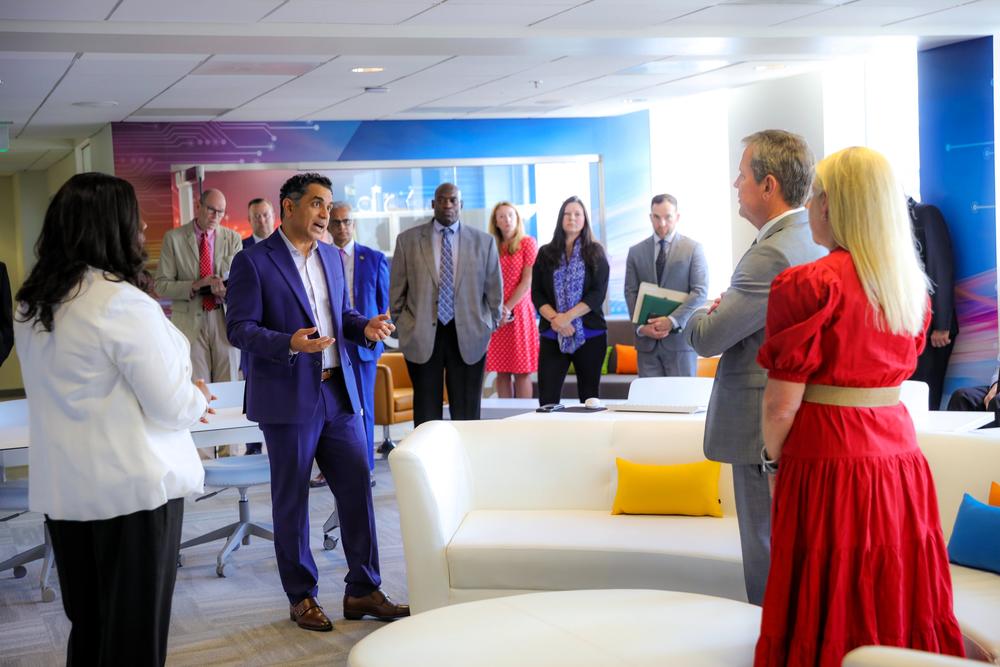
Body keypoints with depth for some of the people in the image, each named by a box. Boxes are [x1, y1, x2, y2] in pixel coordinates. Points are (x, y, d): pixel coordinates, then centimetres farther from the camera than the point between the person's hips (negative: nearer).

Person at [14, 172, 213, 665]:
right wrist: (198, 400, 6)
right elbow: (172, 406, -16)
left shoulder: (31, 304, 6)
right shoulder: (123, 302, -18)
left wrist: (182, 399, 16)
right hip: (131, 485, -7)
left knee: (87, 623, 18)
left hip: (63, 487, 7)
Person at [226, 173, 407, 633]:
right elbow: (239, 329, -11)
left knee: (357, 488, 6)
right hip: (289, 400, -6)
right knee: (291, 501, 6)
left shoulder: (331, 257, 12)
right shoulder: (253, 262, -8)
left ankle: (363, 590, 17)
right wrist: (289, 344, -27)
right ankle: (301, 597, 19)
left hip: (339, 394, 6)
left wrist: (365, 327, -1)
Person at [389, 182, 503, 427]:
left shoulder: (483, 241, 4)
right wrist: (404, 327, 5)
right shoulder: (408, 240, 4)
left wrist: (488, 328, 9)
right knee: (426, 415, 4)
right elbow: (397, 291, 8)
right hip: (422, 336, 0)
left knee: (467, 415, 4)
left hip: (468, 337, 0)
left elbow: (494, 290, 10)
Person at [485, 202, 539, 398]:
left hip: (519, 313, -4)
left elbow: (527, 282, -5)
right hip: (496, 316, 4)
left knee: (522, 371, -5)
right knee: (501, 372, 2)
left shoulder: (528, 243, 2)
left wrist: (508, 309, -11)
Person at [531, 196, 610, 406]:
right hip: (552, 335, 1)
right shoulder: (546, 253, 10)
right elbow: (537, 294, 5)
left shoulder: (595, 252, 6)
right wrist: (554, 318, -13)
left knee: (589, 397, 4)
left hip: (589, 334, -1)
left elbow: (598, 293, -4)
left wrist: (568, 317, -15)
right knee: (547, 399, -7)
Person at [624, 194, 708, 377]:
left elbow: (700, 291, -4)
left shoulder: (693, 248, 5)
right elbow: (631, 293, 8)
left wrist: (673, 320, -14)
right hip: (646, 340, 2)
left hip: (680, 336, -2)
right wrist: (641, 326, -8)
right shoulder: (636, 251, 12)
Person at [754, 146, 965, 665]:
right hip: (899, 454, 6)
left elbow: (782, 405, -13)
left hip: (829, 462, -6)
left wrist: (773, 459, 2)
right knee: (897, 602, 14)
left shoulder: (808, 285, -13)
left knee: (830, 612, 5)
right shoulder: (913, 285, 8)